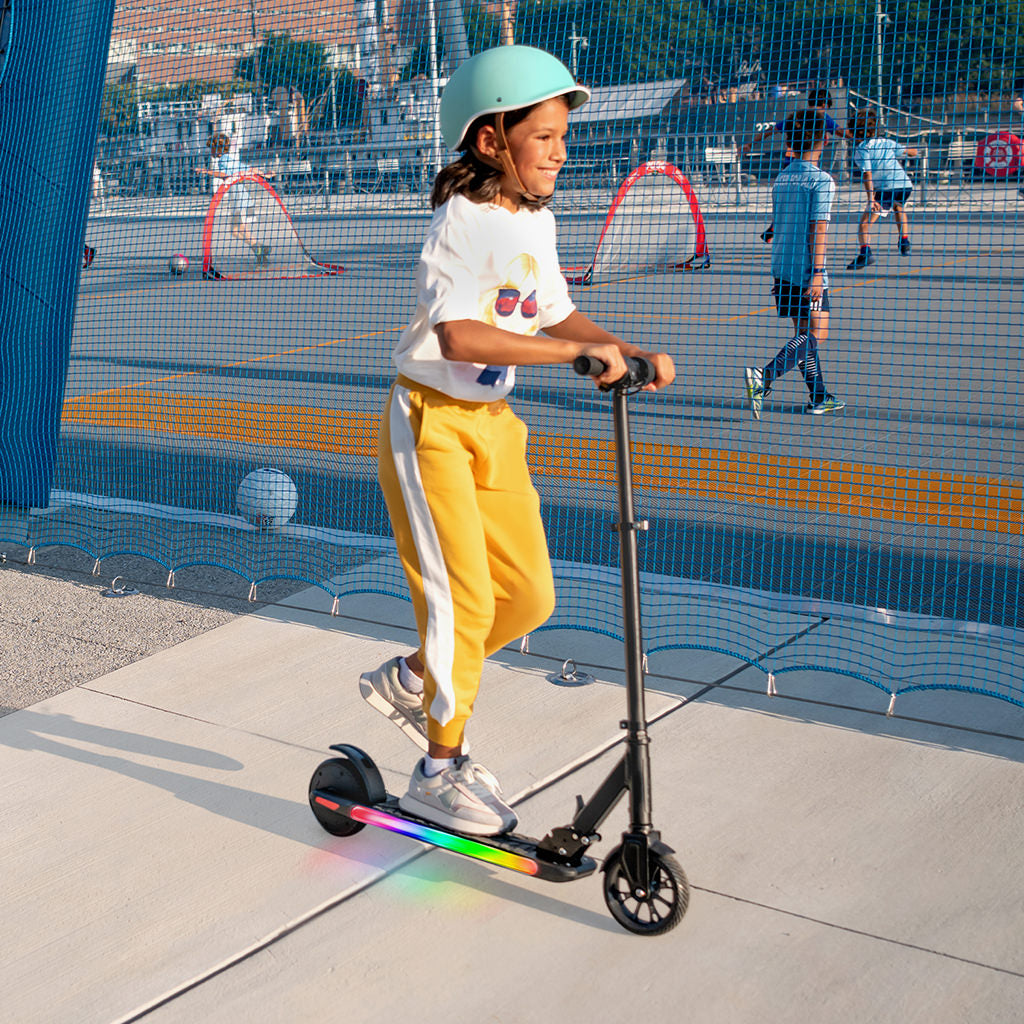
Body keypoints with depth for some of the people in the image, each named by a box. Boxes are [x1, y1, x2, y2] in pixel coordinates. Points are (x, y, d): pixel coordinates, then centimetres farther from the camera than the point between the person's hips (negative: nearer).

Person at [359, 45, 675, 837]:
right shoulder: (463, 222, -19)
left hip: (493, 421, 8)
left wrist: (626, 350, -5)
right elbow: (459, 335, -33)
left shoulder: (537, 221, 7)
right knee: (463, 599, -4)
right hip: (432, 421, -8)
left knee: (530, 596, 7)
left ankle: (410, 682, 30)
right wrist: (577, 350, -33)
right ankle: (441, 772, 13)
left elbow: (556, 314, 13)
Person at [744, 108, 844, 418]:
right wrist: (817, 273, -18)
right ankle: (764, 377, -19)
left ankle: (819, 398, 16)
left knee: (804, 332, 12)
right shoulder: (821, 180, -11)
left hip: (782, 266, 8)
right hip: (806, 269, -8)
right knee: (815, 333, -3)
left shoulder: (781, 178, 11)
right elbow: (818, 229, -17)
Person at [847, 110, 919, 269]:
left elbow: (867, 175, -12)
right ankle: (904, 242, 33)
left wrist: (871, 198, -20)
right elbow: (913, 152, 29)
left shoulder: (860, 151, 3)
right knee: (899, 208, 38)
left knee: (864, 223, -5)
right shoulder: (887, 142, 19)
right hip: (906, 185, 6)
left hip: (886, 188, -6)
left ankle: (865, 252, -28)